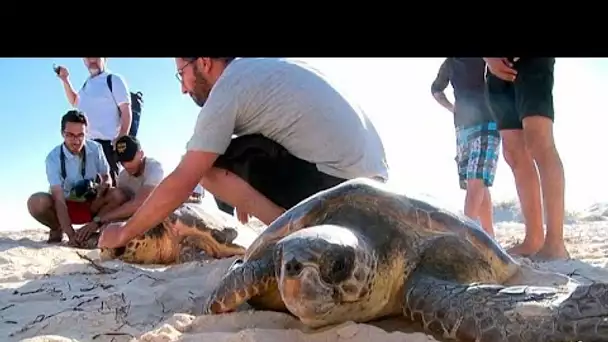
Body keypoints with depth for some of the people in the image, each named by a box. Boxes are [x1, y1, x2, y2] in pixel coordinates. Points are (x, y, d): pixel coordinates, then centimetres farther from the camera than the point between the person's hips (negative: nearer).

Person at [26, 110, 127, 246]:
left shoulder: (95, 149, -12)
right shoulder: (53, 157, -22)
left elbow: (107, 177, 0)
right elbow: (58, 198, -28)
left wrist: (103, 187, -29)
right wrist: (71, 234, -40)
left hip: (91, 205, 2)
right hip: (65, 206, -1)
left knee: (117, 195, -28)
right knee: (36, 202, -32)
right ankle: (57, 230, -1)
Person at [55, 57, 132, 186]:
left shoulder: (114, 80, -2)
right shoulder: (87, 83, 18)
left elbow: (126, 111, -8)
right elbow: (75, 102, 36)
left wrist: (121, 139, -19)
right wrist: (65, 80, 22)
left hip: (108, 142, -7)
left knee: (110, 180, -9)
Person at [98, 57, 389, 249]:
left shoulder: (228, 88, -7)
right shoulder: (259, 65, 17)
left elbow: (180, 184, -8)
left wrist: (124, 233, 4)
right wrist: (246, 192, 27)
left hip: (335, 182, -9)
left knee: (207, 167, -5)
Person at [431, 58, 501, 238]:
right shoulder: (449, 63, 15)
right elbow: (436, 89, 32)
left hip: (487, 124, -6)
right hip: (462, 128, 6)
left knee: (476, 182, -17)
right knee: (478, 185, 5)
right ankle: (489, 237, 10)